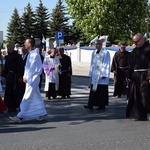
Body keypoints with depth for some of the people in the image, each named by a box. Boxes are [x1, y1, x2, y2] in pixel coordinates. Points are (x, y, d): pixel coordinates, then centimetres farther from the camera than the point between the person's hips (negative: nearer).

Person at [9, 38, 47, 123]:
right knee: (36, 97, 14)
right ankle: (43, 113, 22)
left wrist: (28, 78, -14)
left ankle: (21, 116, -6)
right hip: (29, 79, 9)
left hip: (33, 79, -9)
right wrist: (25, 76, 5)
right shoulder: (30, 54, 11)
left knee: (27, 98, -7)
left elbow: (39, 69, -17)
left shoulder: (35, 55, -16)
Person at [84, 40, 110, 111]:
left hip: (101, 75, -5)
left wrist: (104, 75, -14)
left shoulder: (105, 53, -7)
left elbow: (106, 64, -10)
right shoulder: (94, 53, 12)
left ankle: (102, 105, 10)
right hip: (94, 75, 5)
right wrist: (91, 74, 12)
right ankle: (90, 105, -2)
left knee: (102, 91, 0)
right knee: (93, 90, 0)